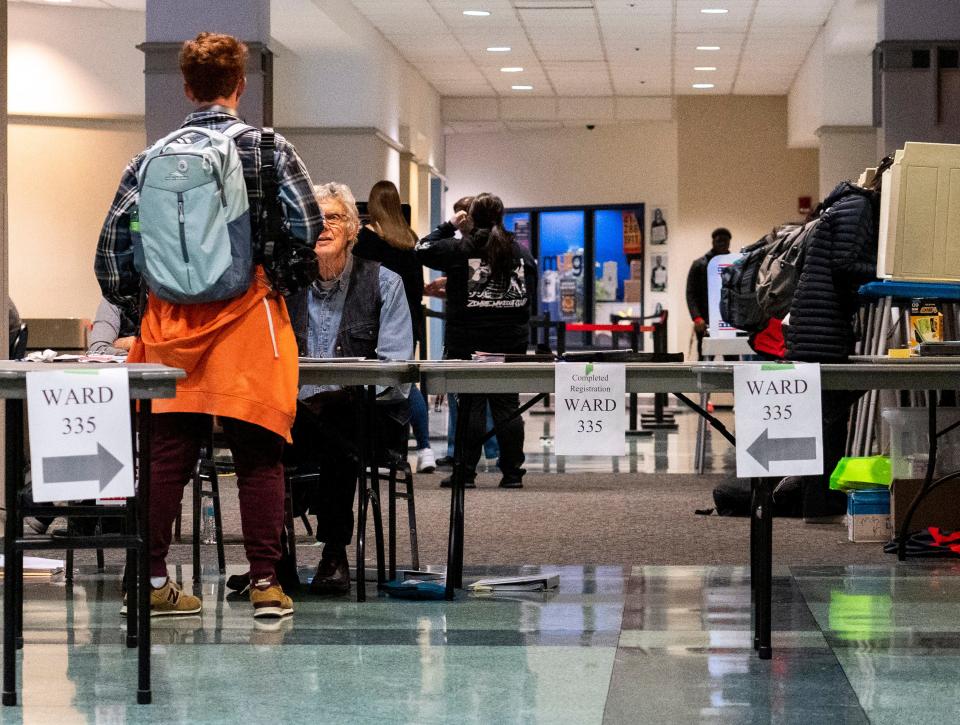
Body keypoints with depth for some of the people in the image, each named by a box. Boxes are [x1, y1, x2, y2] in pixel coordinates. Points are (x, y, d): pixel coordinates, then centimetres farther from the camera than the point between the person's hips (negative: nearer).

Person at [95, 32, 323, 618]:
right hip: (249, 320, -3)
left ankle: (152, 578, 9)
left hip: (170, 322, 3)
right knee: (260, 458, 2)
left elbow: (112, 244, 4)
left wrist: (131, 305, 15)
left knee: (168, 455, 7)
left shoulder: (151, 160, 6)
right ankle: (266, 582, 1)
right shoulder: (270, 151, -1)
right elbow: (308, 230, -6)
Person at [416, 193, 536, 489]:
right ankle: (512, 473, 7)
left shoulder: (459, 250, -8)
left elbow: (422, 249, 4)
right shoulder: (521, 253, 6)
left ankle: (466, 472, 0)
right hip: (511, 342, 3)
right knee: (507, 406, 6)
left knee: (470, 406, 0)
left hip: (467, 344, -3)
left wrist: (448, 227, 12)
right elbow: (530, 295, 8)